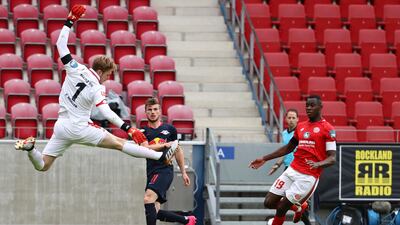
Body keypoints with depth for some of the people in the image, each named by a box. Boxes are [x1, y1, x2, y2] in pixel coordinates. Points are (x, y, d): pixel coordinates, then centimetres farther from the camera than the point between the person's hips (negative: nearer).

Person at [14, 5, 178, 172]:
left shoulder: (75, 69, -1)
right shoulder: (97, 89, -13)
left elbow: (61, 44, 3)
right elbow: (107, 114, -24)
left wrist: (70, 21, 8)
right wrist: (128, 129, -26)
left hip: (61, 126, 5)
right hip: (79, 128, -5)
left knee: (42, 165, 10)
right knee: (119, 143, -5)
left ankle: (30, 147, -19)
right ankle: (161, 157, -8)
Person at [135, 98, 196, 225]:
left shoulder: (169, 129, 12)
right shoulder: (143, 132, 10)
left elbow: (178, 151, 20)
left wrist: (183, 172, 20)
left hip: (165, 170, -3)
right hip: (152, 172, 3)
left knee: (148, 198, -28)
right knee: (155, 212, -1)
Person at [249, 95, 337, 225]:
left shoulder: (327, 129, -7)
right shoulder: (301, 126, 14)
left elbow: (332, 159, -11)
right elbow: (289, 148, 27)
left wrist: (318, 164, -32)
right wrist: (264, 159, 25)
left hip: (308, 176, -7)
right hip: (292, 170, 7)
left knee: (281, 208, -7)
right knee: (269, 203, 3)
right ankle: (299, 207, 28)